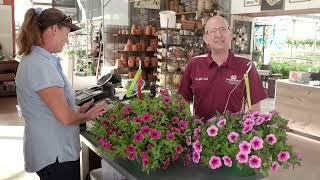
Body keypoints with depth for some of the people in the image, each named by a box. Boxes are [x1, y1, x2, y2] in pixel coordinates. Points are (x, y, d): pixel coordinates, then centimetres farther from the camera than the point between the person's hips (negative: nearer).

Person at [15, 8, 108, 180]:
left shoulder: (33, 59, 8)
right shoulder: (41, 65, -23)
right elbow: (65, 117, -23)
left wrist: (77, 111, 7)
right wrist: (88, 115, -5)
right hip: (54, 156, -9)